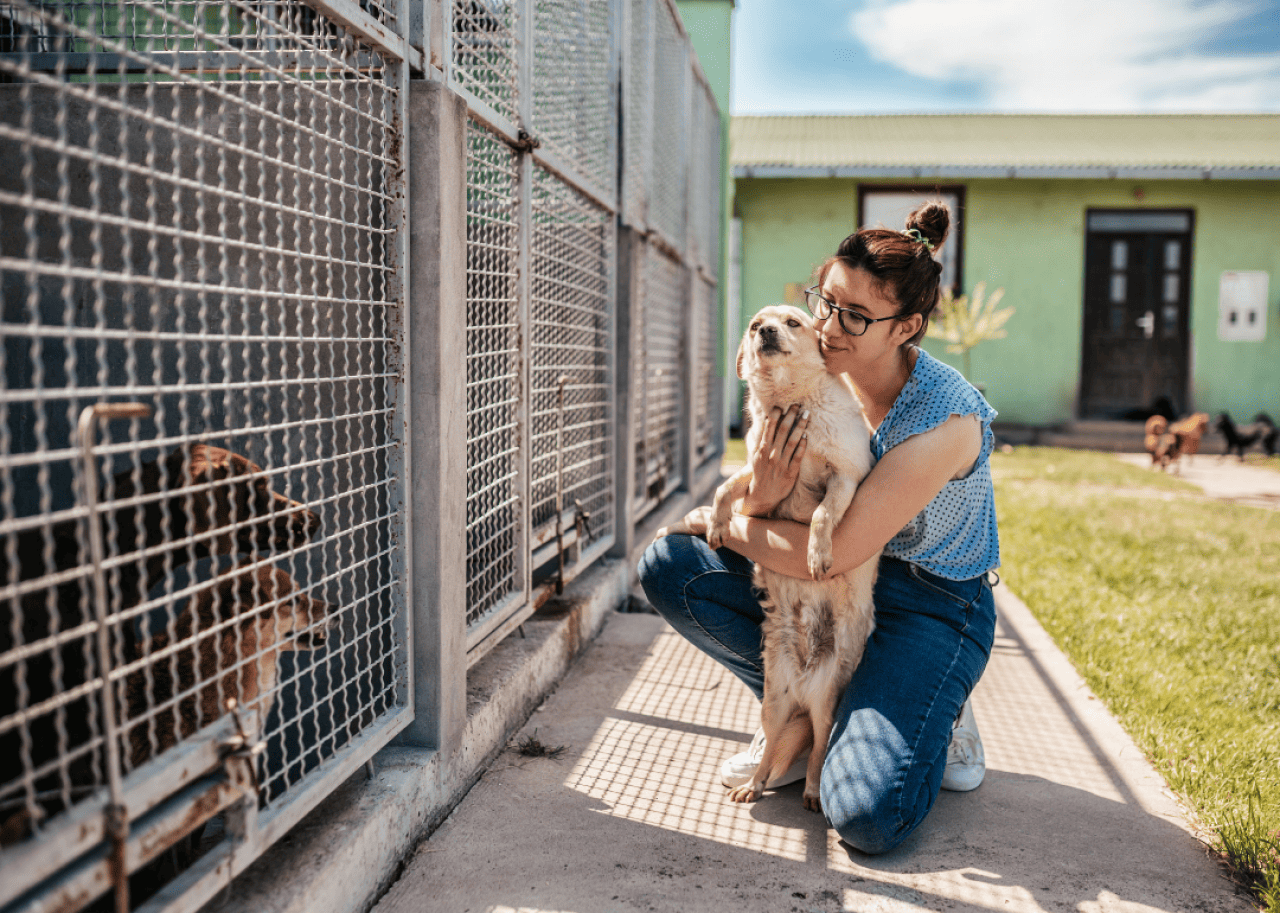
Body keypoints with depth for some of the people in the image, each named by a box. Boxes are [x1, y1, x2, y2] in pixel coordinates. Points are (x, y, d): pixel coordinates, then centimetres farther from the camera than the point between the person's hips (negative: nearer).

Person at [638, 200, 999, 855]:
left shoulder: (947, 419, -27)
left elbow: (833, 553, -27)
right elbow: (767, 521, -4)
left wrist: (723, 522, -14)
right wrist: (759, 497, -29)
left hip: (932, 606, -6)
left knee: (864, 814, -26)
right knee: (667, 565, -12)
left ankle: (932, 712, 8)